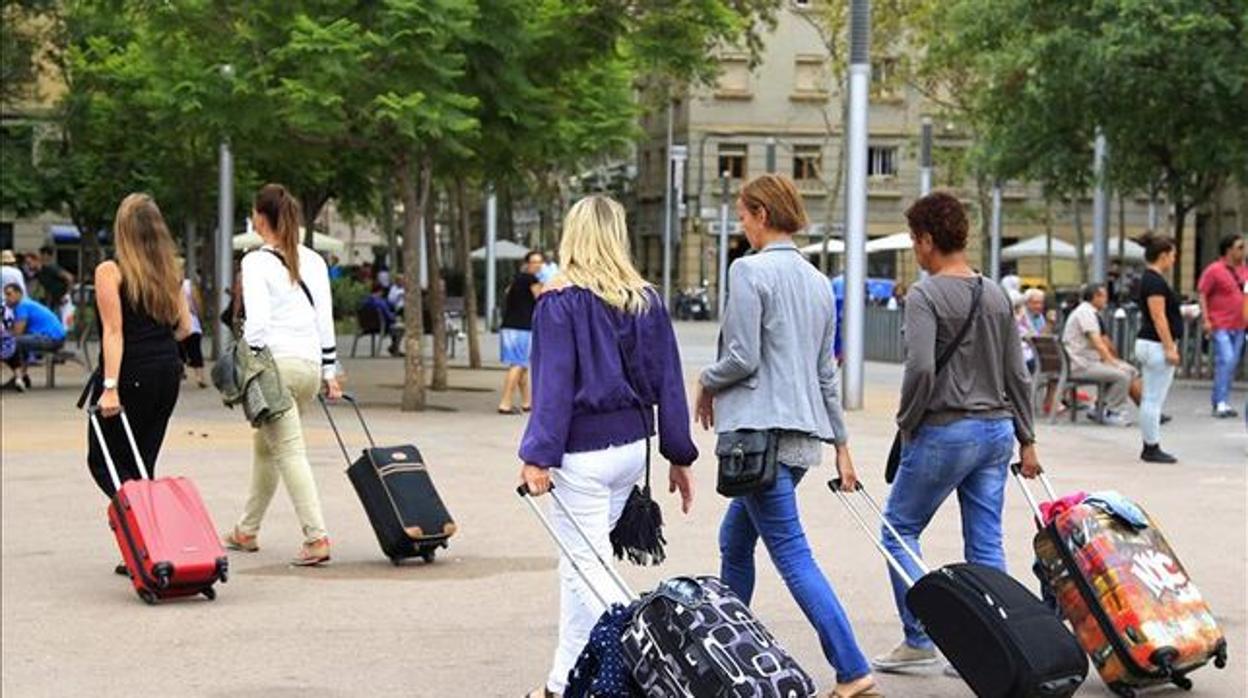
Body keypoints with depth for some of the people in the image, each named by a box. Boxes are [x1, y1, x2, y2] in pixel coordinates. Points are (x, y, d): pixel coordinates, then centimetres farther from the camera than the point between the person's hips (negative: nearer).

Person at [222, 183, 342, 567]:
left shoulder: (257, 262, -6)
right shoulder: (313, 261, 12)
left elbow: (257, 322, -13)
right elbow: (325, 318, 12)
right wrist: (330, 371, 16)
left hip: (276, 362, -7)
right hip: (310, 363, 7)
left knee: (289, 451, -7)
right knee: (265, 446, 20)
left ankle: (316, 537, -17)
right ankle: (247, 530, 29)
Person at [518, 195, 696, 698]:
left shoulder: (561, 303, -10)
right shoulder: (647, 301, 5)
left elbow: (554, 384, -16)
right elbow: (667, 380, 7)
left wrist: (539, 457, -17)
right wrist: (679, 456, 12)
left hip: (583, 452, -7)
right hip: (632, 446, 7)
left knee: (586, 567, 0)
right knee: (582, 561, 18)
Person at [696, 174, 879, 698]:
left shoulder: (750, 270, -9)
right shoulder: (818, 282, 15)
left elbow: (742, 357, -14)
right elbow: (827, 373, 18)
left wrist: (707, 384, 5)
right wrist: (841, 443, 21)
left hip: (761, 429, -9)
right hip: (805, 433, 9)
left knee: (791, 553, -9)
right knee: (734, 541, 21)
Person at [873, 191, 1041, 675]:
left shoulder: (925, 296, -11)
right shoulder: (997, 296, 9)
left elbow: (921, 369, -22)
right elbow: (1017, 375, 12)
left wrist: (907, 423, -7)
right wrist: (1027, 440, 17)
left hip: (945, 432, -6)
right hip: (997, 430, 6)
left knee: (900, 529, 9)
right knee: (986, 545, 9)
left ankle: (919, 639, 5)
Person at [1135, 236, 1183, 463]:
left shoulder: (1151, 279, 14)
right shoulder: (1155, 281, -16)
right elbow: (1158, 317, -21)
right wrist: (1170, 348, -21)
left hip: (1149, 345, 11)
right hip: (1157, 345, -11)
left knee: (1151, 399, 12)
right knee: (1154, 400, -5)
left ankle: (1150, 448, 16)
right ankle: (1152, 449, -1)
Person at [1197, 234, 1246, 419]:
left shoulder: (1243, 270, 12)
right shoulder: (1214, 270, -7)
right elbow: (1202, 295, -8)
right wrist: (1206, 320, -16)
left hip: (1238, 326, 7)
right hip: (1220, 326, -7)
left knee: (1232, 363, 7)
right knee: (1226, 360, -16)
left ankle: (1222, 403, 14)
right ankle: (1220, 403, -12)